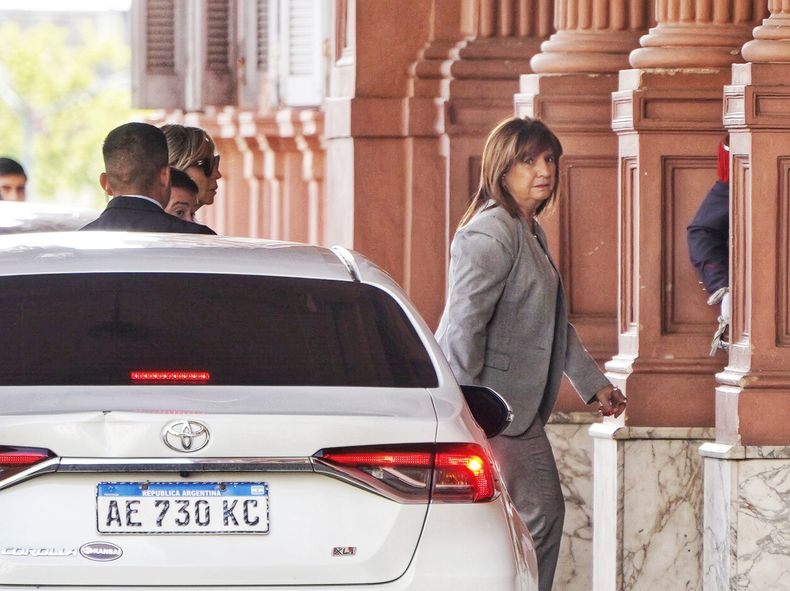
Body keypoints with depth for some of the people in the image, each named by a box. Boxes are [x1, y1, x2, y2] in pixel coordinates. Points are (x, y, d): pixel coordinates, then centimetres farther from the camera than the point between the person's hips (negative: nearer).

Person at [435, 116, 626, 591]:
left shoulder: (531, 232, 15)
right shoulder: (491, 232, -16)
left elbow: (555, 324, 26)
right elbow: (464, 325, -23)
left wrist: (594, 383, 26)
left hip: (523, 412, 10)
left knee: (546, 515, 13)